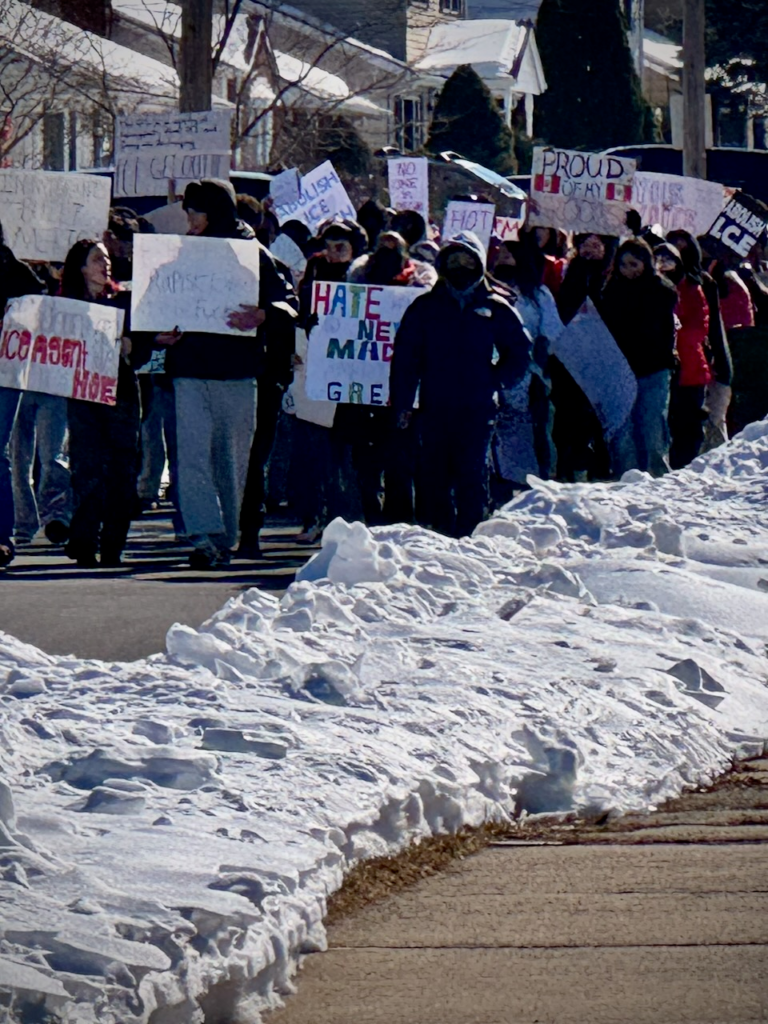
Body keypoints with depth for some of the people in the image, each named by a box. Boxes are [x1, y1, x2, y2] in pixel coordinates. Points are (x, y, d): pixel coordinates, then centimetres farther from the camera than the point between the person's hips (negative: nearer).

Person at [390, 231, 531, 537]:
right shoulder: (425, 308, 9)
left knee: (472, 477, -5)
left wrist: (498, 380, 2)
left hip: (477, 410, -1)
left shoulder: (495, 309, 8)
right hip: (434, 408, 1)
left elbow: (520, 351, 16)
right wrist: (402, 403, 0)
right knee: (435, 477, 1)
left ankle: (470, 534, -2)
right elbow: (405, 357, 8)